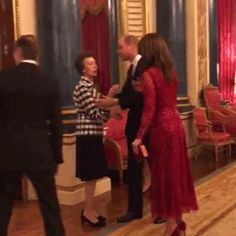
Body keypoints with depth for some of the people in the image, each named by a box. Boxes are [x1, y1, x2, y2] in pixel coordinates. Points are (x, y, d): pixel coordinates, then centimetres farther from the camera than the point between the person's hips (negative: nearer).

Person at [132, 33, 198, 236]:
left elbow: (150, 110, -18)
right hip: (176, 124, 8)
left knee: (164, 173, 2)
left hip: (161, 127, -7)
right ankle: (178, 219, 26)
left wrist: (139, 137, -15)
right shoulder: (171, 71, 9)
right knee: (176, 170, 14)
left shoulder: (149, 74, -13)